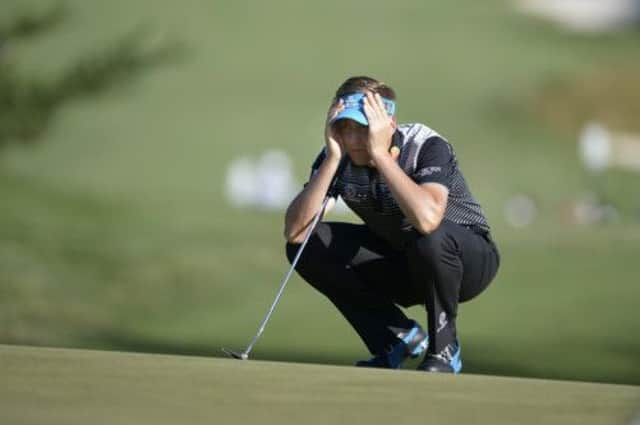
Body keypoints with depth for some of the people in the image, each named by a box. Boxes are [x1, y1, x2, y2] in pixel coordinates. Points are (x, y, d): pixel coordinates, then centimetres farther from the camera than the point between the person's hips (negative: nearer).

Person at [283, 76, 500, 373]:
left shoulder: (428, 147, -27)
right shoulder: (339, 156, -12)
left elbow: (427, 218, -47)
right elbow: (294, 232, -23)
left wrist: (379, 153, -41)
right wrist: (333, 158, -30)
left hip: (467, 261, -5)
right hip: (400, 269, 5)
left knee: (429, 238, -39)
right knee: (306, 246, -14)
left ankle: (443, 349, -14)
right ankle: (396, 336, -1)